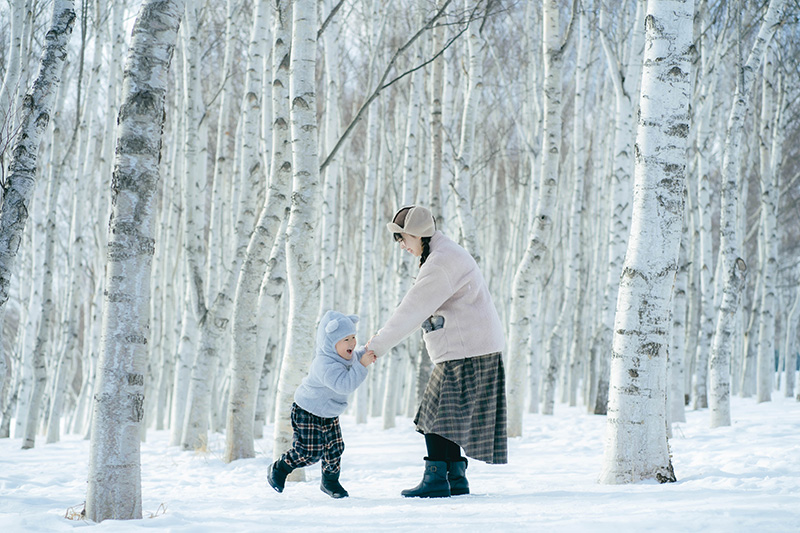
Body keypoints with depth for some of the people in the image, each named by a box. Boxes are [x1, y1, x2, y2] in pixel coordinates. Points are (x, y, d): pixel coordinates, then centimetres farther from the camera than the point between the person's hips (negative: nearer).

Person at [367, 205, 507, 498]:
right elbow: (417, 308, 20)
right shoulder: (446, 255, 17)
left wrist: (380, 344, -10)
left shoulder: (441, 263, -18)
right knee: (450, 416, 12)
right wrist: (384, 335, 12)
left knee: (439, 413, -7)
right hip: (461, 351, 11)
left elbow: (414, 310, -18)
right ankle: (456, 477, 14)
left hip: (466, 352, -11)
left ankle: (435, 478, -5)